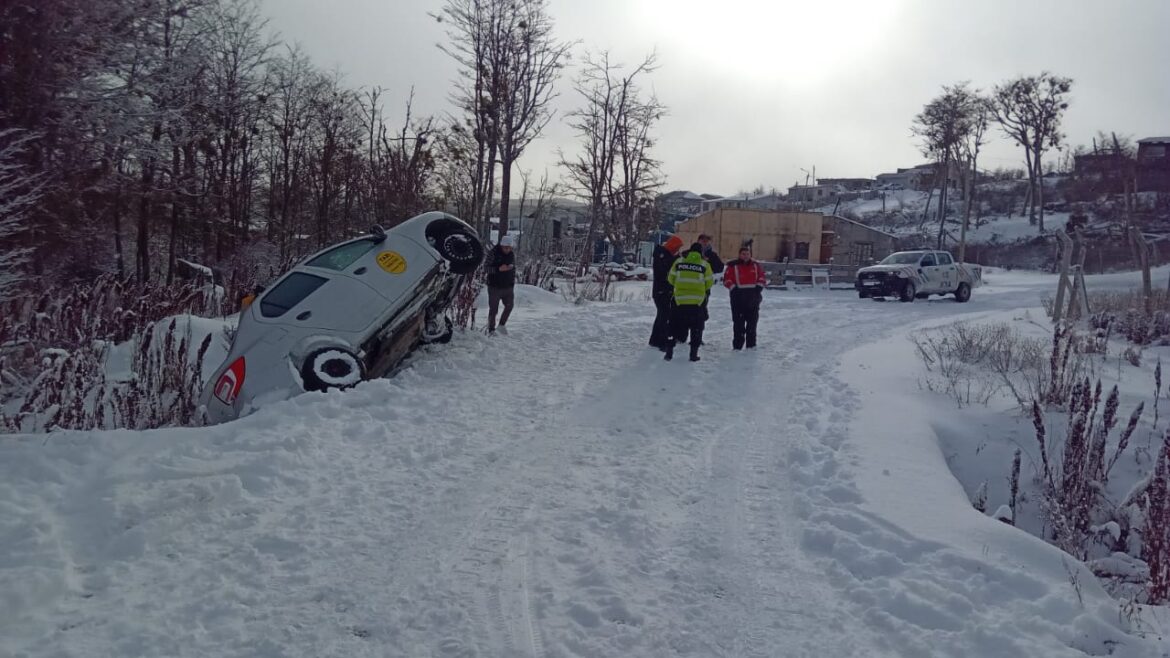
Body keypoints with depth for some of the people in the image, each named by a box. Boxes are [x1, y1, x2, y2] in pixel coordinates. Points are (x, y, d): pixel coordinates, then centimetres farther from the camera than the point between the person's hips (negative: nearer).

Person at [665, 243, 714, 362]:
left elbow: (671, 279, 5)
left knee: (675, 324, 11)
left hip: (680, 299, 1)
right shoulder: (705, 265, -1)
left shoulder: (679, 262, 2)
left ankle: (669, 351, 7)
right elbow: (709, 283, 1)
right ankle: (694, 353, 8)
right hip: (697, 300, -1)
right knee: (696, 327, 11)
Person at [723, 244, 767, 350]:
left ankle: (751, 344, 21)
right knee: (738, 321, -2)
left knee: (752, 320, 10)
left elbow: (762, 277, 11)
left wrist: (759, 286, -2)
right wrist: (733, 288, -13)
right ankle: (737, 345, 4)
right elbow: (727, 279, -4)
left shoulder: (756, 265, 7)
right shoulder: (733, 266, -3)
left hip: (753, 297, 3)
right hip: (738, 297, -3)